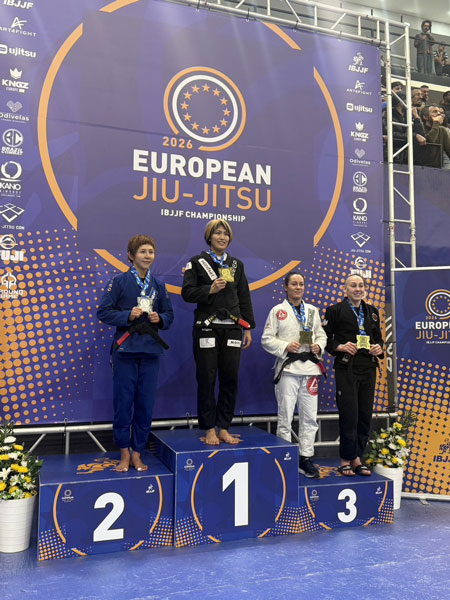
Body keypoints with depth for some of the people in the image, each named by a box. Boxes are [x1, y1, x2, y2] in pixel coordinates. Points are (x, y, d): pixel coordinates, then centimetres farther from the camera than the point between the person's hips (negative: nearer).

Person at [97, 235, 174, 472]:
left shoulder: (158, 285, 10)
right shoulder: (119, 281, -1)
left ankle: (137, 453, 21)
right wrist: (128, 315, -17)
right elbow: (103, 312, -4)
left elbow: (169, 314, 15)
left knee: (145, 404, 6)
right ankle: (124, 453, 19)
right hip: (125, 348, -3)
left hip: (150, 350, 3)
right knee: (123, 403, 2)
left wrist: (159, 319, -6)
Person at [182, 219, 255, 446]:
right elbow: (187, 292, -3)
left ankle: (223, 428, 16)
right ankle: (209, 429, 12)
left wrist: (248, 328, 8)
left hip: (231, 328, 4)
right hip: (206, 328, -3)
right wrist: (209, 290, -17)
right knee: (206, 379, 0)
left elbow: (245, 298, 14)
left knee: (230, 379, 4)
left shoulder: (236, 264, 15)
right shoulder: (197, 262, 4)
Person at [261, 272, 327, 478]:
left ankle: (306, 458, 17)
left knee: (309, 416, 6)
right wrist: (285, 347, -15)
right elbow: (267, 339, -1)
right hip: (288, 367, -4)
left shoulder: (312, 310, 16)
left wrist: (319, 346, -1)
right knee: (285, 416, 0)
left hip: (310, 367, 4)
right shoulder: (277, 311, 3)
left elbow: (322, 335, 20)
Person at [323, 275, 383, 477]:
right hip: (346, 368, -5)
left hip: (368, 368, 5)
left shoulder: (372, 311, 16)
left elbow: (378, 337, 22)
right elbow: (326, 339, -1)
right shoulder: (335, 310, 1)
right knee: (349, 415, -5)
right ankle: (347, 460, 9)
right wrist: (340, 347, -17)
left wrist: (378, 348, 1)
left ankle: (356, 458, 19)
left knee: (365, 415, 6)